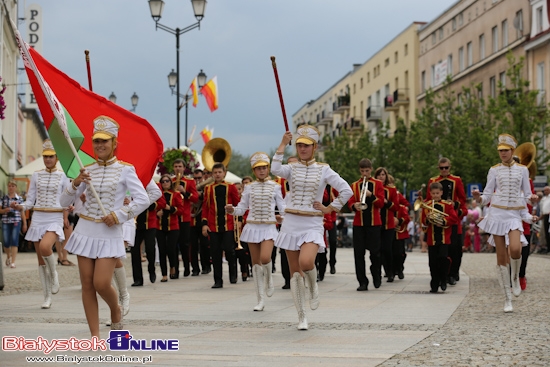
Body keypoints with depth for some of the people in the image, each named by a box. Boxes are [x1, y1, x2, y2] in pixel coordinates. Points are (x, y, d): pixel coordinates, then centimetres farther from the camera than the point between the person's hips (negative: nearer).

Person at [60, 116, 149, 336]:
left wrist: (119, 215, -15)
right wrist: (76, 184, -11)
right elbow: (64, 202, 6)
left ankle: (116, 310, 21)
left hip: (109, 233, -4)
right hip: (85, 230, 4)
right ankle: (95, 335, 8)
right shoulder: (87, 171, 7)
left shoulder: (125, 170, -3)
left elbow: (143, 200, -9)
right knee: (87, 285, 1)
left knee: (101, 284, -12)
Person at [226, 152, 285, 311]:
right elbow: (242, 208, 7)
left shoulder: (275, 187, 3)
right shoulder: (249, 187, 6)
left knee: (265, 258, -23)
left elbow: (282, 208, 4)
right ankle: (261, 300, 10)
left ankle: (268, 277, 12)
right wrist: (232, 210, -13)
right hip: (252, 227, 2)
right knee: (256, 262, 3)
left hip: (269, 228, -2)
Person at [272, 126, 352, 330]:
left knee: (306, 262, -28)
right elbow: (275, 170, -18)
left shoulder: (324, 170, 2)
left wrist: (329, 208, -5)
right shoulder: (291, 169, 5)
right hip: (291, 224, 2)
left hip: (312, 225, -2)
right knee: (295, 272, 3)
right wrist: (283, 144, -13)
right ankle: (301, 317, 13)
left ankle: (313, 286, 6)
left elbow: (346, 191, -2)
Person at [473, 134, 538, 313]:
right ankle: (507, 298, 7)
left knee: (515, 250, -25)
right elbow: (486, 197, 5)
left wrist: (532, 198, -15)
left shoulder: (522, 170, 7)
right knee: (501, 257, -1)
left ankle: (515, 277, 7)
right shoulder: (494, 171, 6)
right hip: (497, 213, 1)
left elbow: (527, 195, 8)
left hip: (515, 215, 0)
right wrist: (478, 197, -17)